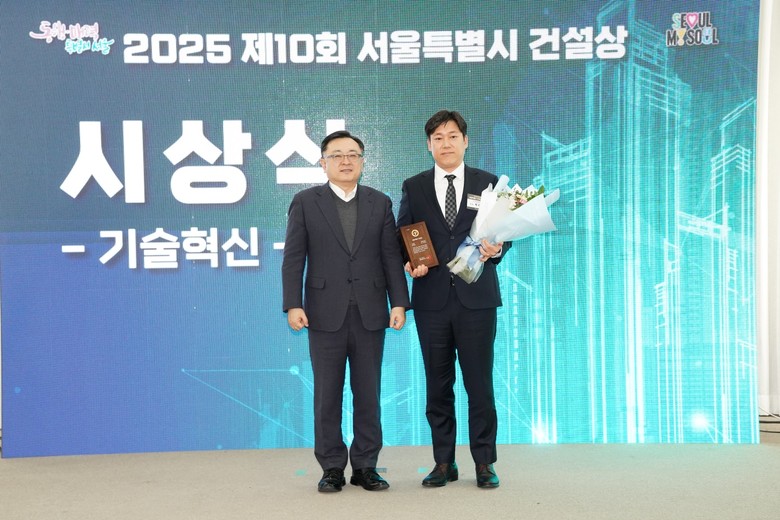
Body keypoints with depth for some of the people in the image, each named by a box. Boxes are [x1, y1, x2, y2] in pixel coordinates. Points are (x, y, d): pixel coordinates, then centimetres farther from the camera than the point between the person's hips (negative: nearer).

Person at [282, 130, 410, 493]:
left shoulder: (380, 203, 9)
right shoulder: (305, 202, 4)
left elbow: (392, 256, 6)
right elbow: (293, 258, 0)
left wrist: (399, 302, -3)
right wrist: (293, 305, -9)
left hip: (370, 313, 2)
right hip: (326, 313, -1)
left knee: (368, 394, 6)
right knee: (327, 395, 4)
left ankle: (365, 466, 16)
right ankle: (332, 468, 14)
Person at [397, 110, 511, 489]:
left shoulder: (488, 184, 7)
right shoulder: (414, 187, 9)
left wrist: (496, 249, -15)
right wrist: (409, 263, -10)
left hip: (476, 297, -1)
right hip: (431, 298, 1)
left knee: (480, 383, 1)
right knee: (437, 385, 7)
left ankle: (484, 463, 12)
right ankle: (444, 463, 17)